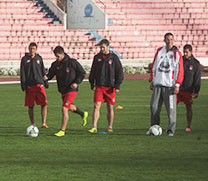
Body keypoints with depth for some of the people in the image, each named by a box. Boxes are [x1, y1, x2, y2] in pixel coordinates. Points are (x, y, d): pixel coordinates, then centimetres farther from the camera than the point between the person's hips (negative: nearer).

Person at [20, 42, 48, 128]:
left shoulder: (39, 58, 11)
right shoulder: (25, 59, 4)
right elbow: (22, 73, 2)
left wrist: (45, 81, 14)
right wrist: (23, 84, -6)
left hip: (39, 84, 2)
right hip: (29, 85, -2)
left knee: (44, 104, -10)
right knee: (30, 106, 2)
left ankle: (43, 123, -9)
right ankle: (33, 123, 11)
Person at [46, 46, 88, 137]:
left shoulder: (72, 62, -13)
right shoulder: (55, 64, 1)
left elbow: (82, 73, -5)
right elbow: (50, 75, 8)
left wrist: (76, 82, -19)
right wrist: (46, 77, -16)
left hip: (71, 90, -7)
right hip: (62, 91, 7)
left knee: (64, 109, -14)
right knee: (70, 107, 23)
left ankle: (62, 131, -7)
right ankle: (83, 114, 52)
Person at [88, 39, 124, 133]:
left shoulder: (114, 57, 0)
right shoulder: (97, 57, 7)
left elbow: (119, 72, 1)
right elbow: (93, 72, 14)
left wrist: (117, 86, -5)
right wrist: (92, 84, 7)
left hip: (110, 86, -1)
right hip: (99, 86, 1)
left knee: (110, 108, 5)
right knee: (96, 106, -9)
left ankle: (110, 127, 16)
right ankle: (94, 127, -11)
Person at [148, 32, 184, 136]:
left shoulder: (177, 54, 0)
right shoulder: (159, 51, 11)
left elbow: (180, 70, -2)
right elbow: (154, 66, 18)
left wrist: (177, 85, -9)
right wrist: (151, 81, 13)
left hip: (170, 85, -3)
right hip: (158, 84, 3)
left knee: (171, 108, -5)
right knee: (154, 107, 2)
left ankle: (171, 130, 1)